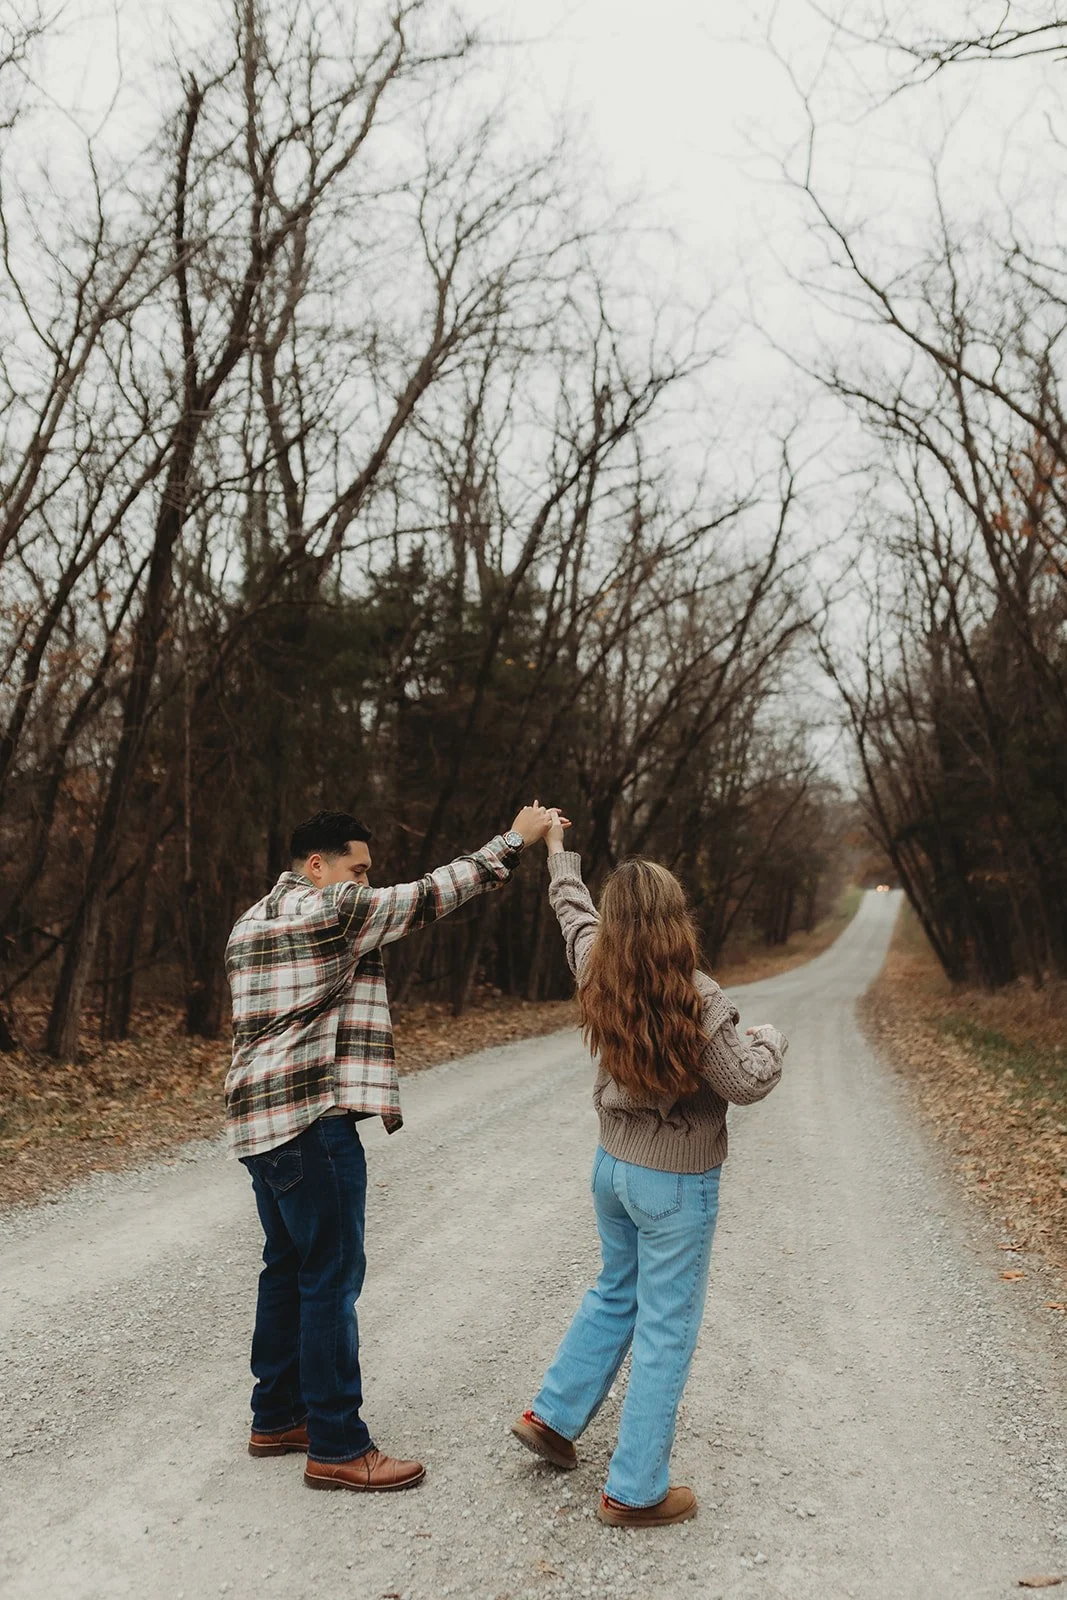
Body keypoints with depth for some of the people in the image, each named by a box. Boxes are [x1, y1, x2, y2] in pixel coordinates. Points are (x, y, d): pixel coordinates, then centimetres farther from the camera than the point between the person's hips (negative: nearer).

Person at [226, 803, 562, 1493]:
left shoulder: (251, 924, 17)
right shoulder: (331, 909, -12)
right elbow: (429, 894, -12)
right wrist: (515, 839, -6)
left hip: (261, 1119, 10)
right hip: (314, 1122, -10)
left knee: (288, 1268, 18)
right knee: (332, 1277, -3)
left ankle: (277, 1417, 28)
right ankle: (337, 1448, 4)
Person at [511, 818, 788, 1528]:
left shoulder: (598, 974, -6)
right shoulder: (696, 998, -24)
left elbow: (574, 912, 13)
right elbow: (746, 1083, -19)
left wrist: (559, 850, 30)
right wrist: (769, 1039, 2)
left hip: (613, 1166, 7)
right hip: (677, 1183, -6)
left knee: (616, 1293, 27)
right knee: (666, 1331, 5)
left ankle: (553, 1414, 34)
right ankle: (635, 1491, 15)